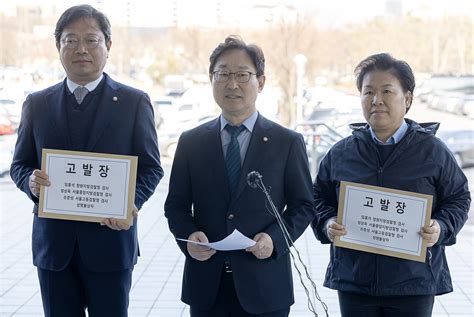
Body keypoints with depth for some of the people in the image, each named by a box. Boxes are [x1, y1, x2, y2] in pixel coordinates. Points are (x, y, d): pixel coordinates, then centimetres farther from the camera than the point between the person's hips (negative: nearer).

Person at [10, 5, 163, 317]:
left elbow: (151, 166, 2)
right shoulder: (37, 104, 8)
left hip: (110, 239, -2)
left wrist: (132, 202, -18)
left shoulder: (135, 102, 2)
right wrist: (30, 181, -12)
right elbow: (20, 163, 12)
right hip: (53, 242, 2)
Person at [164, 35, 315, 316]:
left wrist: (274, 238, -15)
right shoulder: (190, 142, 6)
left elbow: (303, 206, 2)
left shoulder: (288, 142, 1)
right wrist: (189, 235, -11)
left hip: (264, 286, -1)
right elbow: (176, 205, 9)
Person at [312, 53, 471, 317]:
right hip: (353, 281, 2)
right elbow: (321, 198, 14)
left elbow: (459, 198, 5)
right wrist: (327, 224, -6)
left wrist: (442, 228, -13)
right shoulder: (341, 154, 6)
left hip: (414, 283, -2)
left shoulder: (433, 151, 0)